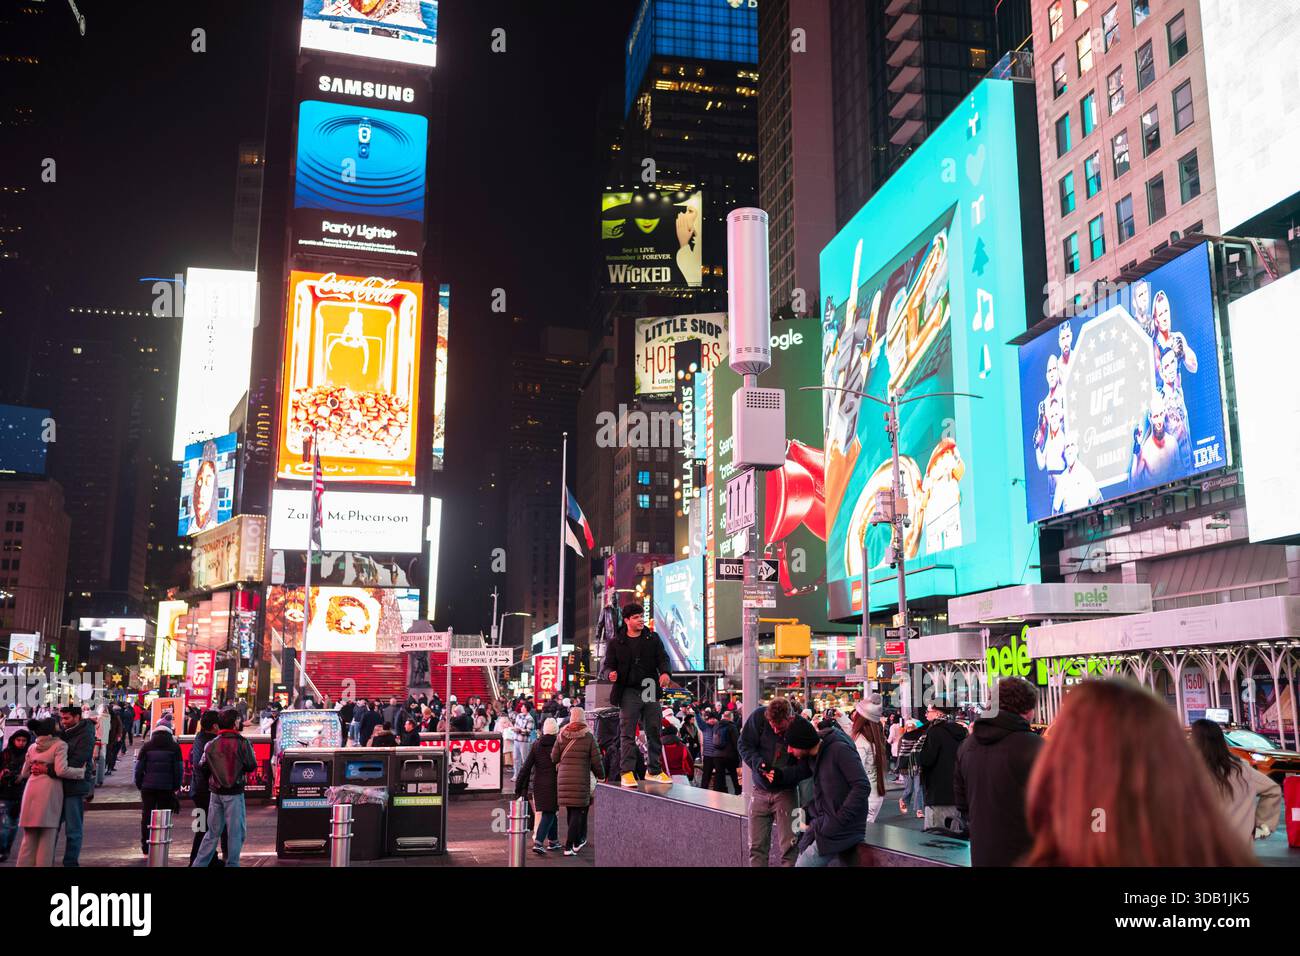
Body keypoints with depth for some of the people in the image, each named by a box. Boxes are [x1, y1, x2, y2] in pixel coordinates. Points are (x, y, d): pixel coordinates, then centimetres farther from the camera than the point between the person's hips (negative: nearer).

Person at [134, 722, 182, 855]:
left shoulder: (147, 746, 7)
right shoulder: (174, 747, 4)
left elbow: (139, 768, 3)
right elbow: (178, 769, 1)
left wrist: (139, 785, 10)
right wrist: (176, 787, 7)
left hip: (148, 787, 1)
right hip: (167, 788, -1)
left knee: (146, 816, 10)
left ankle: (146, 849, 12)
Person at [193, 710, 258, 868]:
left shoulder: (211, 745, 2)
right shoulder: (242, 743, -10)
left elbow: (202, 767, 3)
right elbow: (252, 766, -7)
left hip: (216, 793, 5)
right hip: (234, 793, -5)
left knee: (213, 831, 15)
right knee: (236, 831, 4)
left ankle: (199, 863, 15)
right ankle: (232, 863, 5)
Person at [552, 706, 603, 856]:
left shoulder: (561, 736, 2)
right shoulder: (588, 737, -5)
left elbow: (554, 757, 2)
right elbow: (596, 760, -4)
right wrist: (600, 776, 11)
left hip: (564, 777, 4)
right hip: (581, 778, -4)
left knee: (572, 810, 18)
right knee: (578, 811, 1)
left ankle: (578, 841, 32)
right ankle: (569, 846, -6)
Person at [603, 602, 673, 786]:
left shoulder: (653, 638, 11)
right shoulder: (616, 642, 5)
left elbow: (662, 658, 5)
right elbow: (608, 664, 6)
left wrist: (664, 672, -16)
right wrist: (611, 673, -18)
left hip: (650, 690, 3)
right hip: (628, 691, -3)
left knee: (654, 731, 7)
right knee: (627, 733, -6)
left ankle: (654, 770, 17)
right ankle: (628, 771, -3)